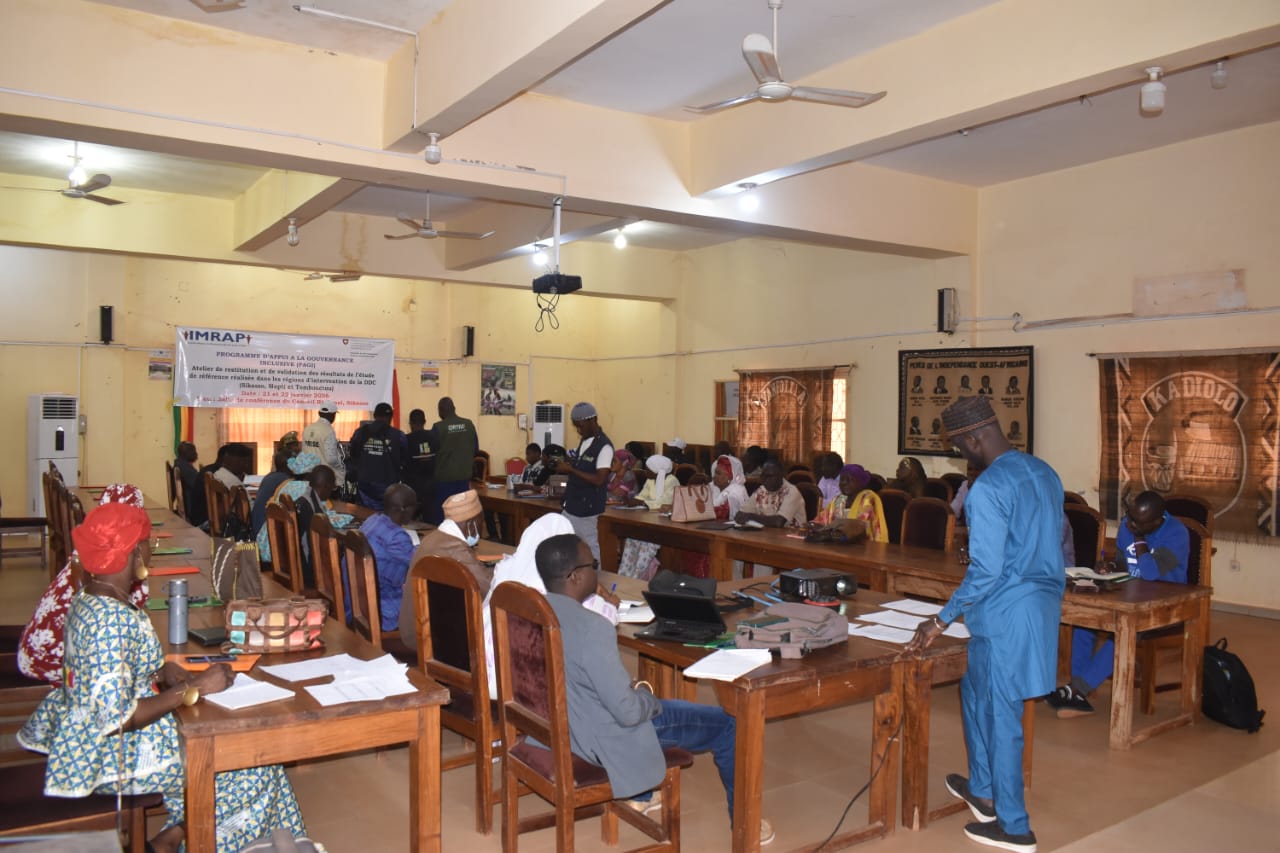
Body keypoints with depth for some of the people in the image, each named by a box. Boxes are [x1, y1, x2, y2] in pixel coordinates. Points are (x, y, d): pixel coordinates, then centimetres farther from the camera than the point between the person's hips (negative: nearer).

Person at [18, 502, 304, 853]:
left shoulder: (88, 600, 1)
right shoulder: (111, 619, -29)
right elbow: (116, 718, -30)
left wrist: (161, 671, 0)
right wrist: (194, 688, -24)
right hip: (116, 755, -9)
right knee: (255, 766, -1)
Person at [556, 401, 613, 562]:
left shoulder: (604, 446, -16)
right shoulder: (583, 441, 11)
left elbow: (599, 480, -23)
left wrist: (571, 469, -21)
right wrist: (567, 466, 3)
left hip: (588, 508, -8)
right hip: (571, 505, 8)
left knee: (589, 549, 1)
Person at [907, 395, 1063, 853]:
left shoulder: (987, 489, -21)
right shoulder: (1044, 473, 6)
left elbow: (985, 570, -22)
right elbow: (1053, 544, 15)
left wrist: (942, 619, -14)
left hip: (1005, 614, -9)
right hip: (1044, 605, 9)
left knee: (1000, 715, 6)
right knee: (975, 690, 24)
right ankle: (983, 789, 38)